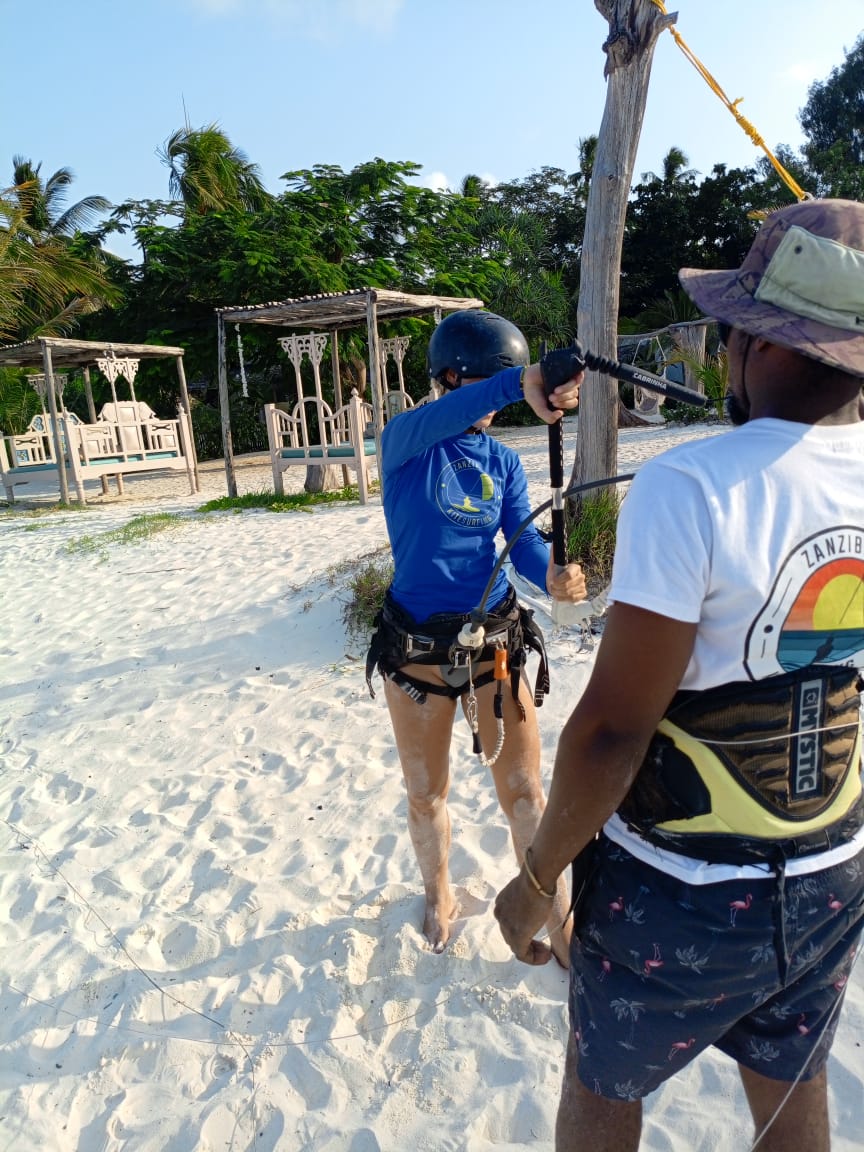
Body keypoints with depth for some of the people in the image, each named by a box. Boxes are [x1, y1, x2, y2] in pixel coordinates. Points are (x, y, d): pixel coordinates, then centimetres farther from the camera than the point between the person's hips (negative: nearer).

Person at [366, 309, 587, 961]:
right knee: (427, 792, 17)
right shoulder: (406, 446, -8)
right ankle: (439, 895, 44)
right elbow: (423, 425, -33)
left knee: (524, 789, 7)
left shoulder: (504, 462, 4)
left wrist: (553, 576, -31)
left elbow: (524, 540, -8)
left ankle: (558, 920, 27)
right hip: (417, 647, -2)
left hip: (497, 639, 2)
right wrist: (520, 383, -49)